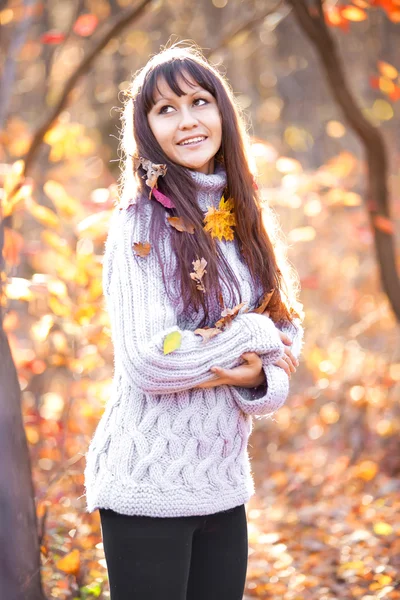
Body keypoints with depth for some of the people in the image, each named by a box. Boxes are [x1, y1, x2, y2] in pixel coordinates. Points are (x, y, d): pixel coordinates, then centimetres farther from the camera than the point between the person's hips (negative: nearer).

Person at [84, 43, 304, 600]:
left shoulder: (240, 220, 8)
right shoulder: (142, 223, -12)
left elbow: (287, 330, 8)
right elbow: (148, 361, -21)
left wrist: (262, 378, -13)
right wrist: (254, 336, -12)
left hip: (223, 485, 6)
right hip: (148, 486, -6)